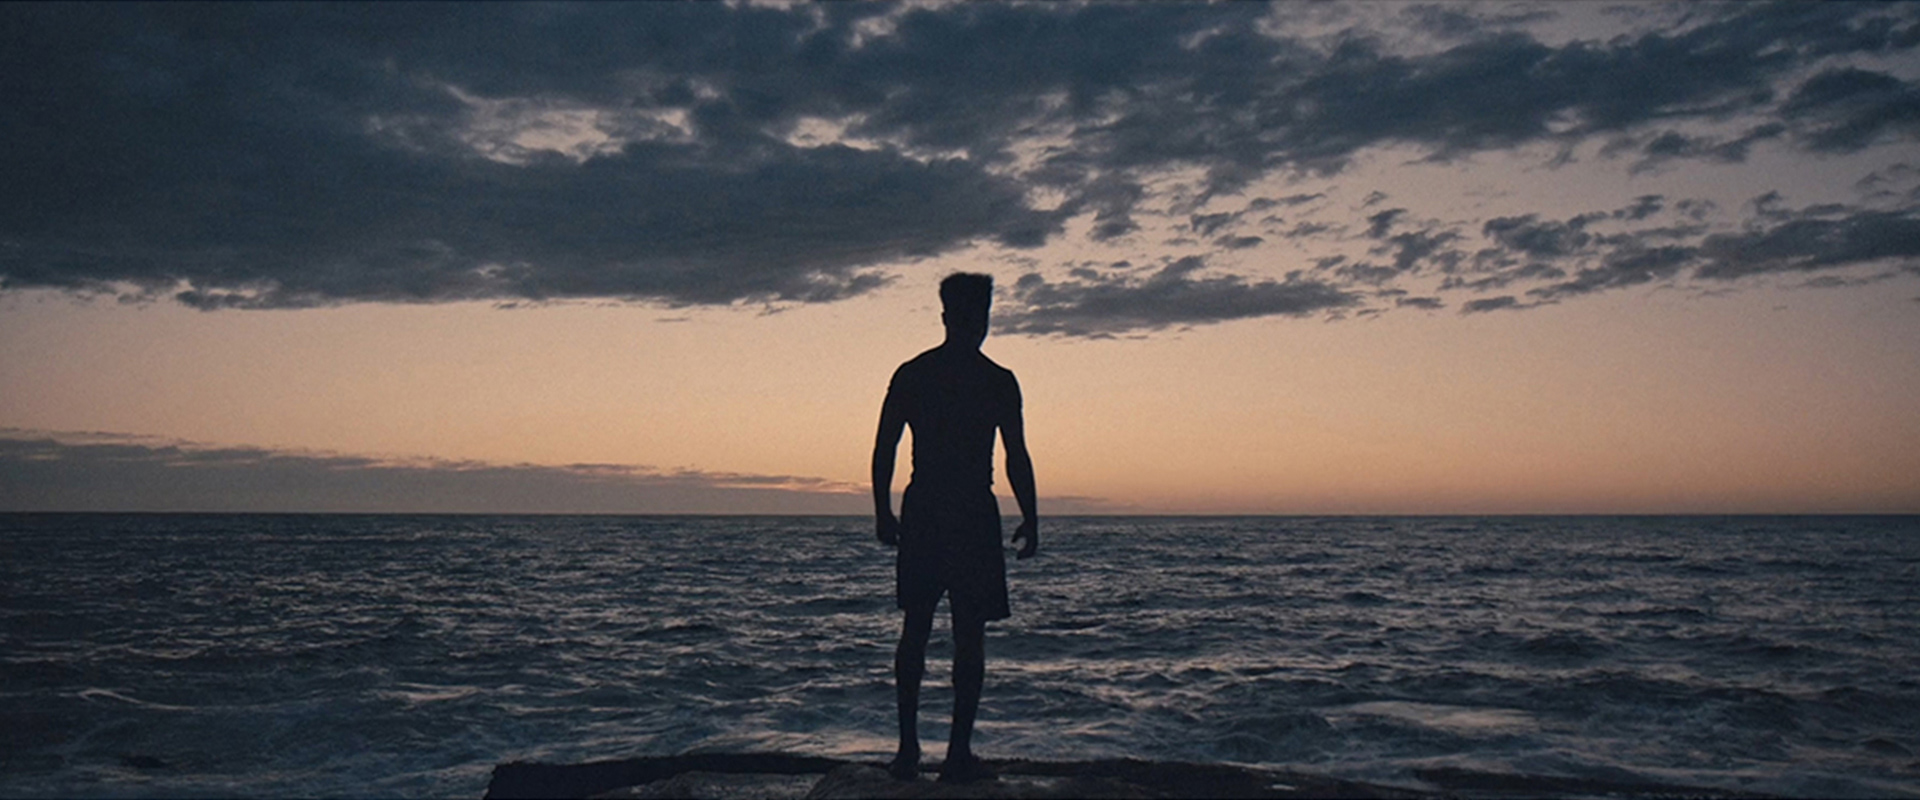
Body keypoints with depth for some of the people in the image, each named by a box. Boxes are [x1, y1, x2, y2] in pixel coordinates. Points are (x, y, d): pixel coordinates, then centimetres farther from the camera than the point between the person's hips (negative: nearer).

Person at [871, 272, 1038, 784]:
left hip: (921, 512, 3)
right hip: (974, 513, -3)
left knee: (915, 630, 11)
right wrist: (1030, 521, 3)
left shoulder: (909, 375, 6)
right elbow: (1017, 459, -6)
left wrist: (883, 513, 12)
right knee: (969, 634, 1)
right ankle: (959, 753, 1)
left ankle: (908, 748, 12)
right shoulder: (998, 381, -4)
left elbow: (883, 450, 5)